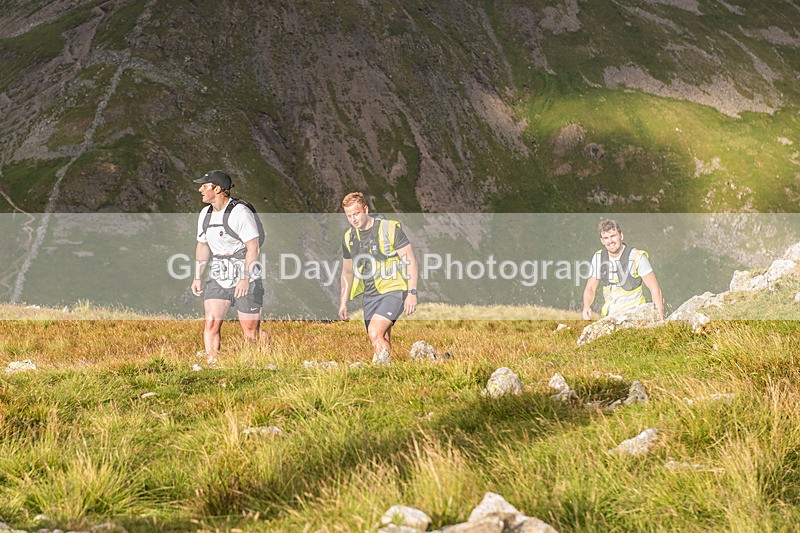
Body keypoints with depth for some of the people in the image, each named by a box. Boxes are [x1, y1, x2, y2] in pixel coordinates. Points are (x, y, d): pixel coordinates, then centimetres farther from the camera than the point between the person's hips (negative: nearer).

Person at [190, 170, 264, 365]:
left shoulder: (240, 212, -15)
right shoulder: (205, 214, 8)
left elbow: (253, 247, -17)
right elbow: (202, 246, 19)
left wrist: (245, 278, -21)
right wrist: (197, 277, 11)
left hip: (245, 277, -6)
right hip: (218, 278, 6)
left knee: (251, 332, -2)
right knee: (211, 322, -11)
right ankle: (211, 362, -11)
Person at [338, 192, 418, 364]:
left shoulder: (391, 228, -8)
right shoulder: (349, 237, 8)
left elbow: (410, 261, -7)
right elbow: (347, 272, 21)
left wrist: (412, 293, -13)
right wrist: (343, 302, 20)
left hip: (393, 291, -6)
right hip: (369, 296, 6)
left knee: (375, 332, -23)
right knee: (382, 343, 3)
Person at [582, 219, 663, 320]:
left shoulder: (637, 257, -9)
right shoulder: (598, 258, 4)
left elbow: (654, 288, -9)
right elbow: (590, 288, 10)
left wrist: (660, 314, -21)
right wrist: (586, 306, -12)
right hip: (609, 315, 4)